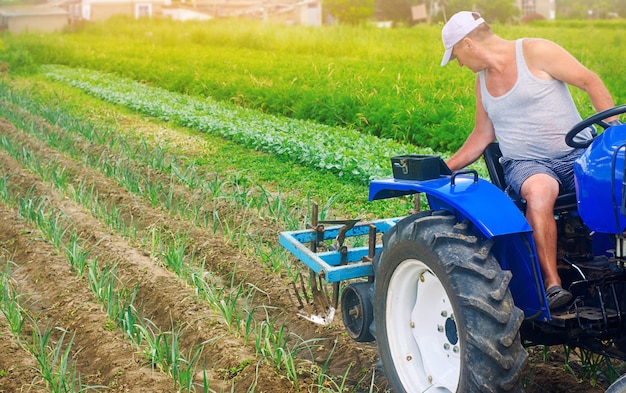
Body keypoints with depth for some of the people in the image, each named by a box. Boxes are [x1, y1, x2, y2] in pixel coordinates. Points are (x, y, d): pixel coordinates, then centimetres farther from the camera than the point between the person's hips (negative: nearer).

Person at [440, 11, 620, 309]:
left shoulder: (535, 52, -2)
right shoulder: (482, 80, 17)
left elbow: (591, 83, -3)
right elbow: (482, 135, 25)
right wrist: (443, 169, 17)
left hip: (577, 153, -2)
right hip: (525, 163, 2)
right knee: (540, 190, -36)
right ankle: (552, 282, -37)